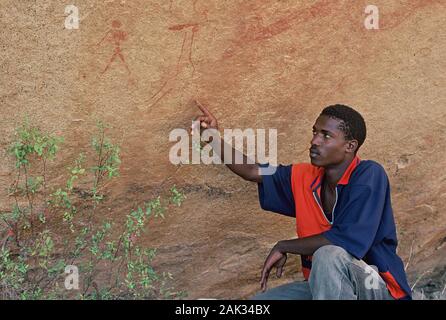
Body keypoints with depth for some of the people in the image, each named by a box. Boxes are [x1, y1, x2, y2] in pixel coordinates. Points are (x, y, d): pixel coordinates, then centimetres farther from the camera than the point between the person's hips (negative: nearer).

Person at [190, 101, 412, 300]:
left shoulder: (369, 175, -19)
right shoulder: (305, 178, 0)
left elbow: (349, 241, -29)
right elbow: (254, 171, 10)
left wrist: (283, 247, -16)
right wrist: (214, 139, -3)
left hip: (378, 289, -7)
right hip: (322, 283, 7)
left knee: (328, 255, -35)